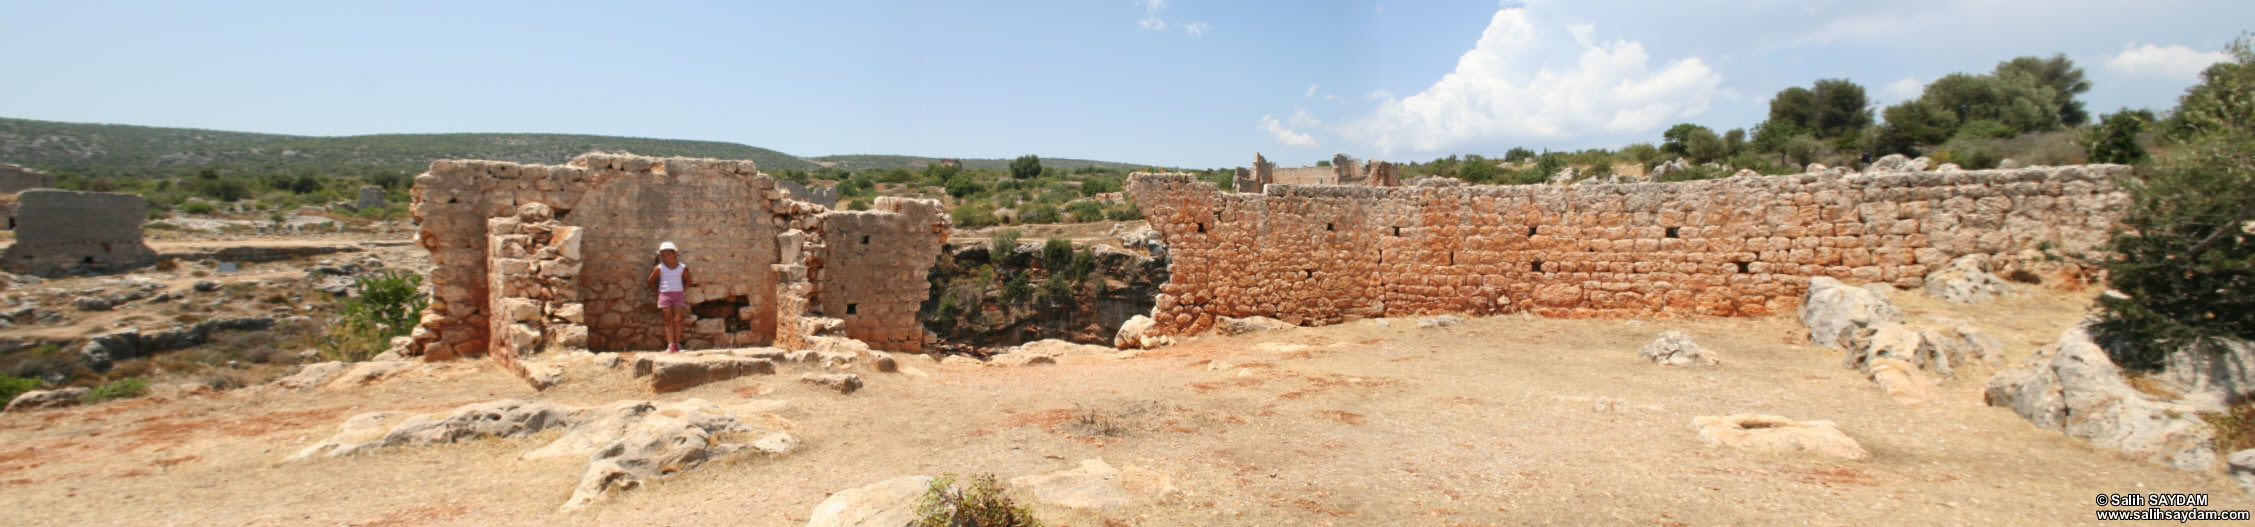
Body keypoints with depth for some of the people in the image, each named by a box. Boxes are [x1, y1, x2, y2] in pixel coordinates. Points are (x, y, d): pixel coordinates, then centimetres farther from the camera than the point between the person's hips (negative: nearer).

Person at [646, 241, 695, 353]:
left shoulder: (682, 268, 3)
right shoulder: (659, 268, 0)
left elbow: (689, 281, 15)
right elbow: (651, 281, 10)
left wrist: (682, 290, 5)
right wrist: (658, 291, 5)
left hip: (678, 295, 1)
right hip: (665, 295, -1)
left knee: (677, 319, -5)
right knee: (668, 320, -3)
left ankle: (677, 343, 0)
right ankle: (670, 345, -6)